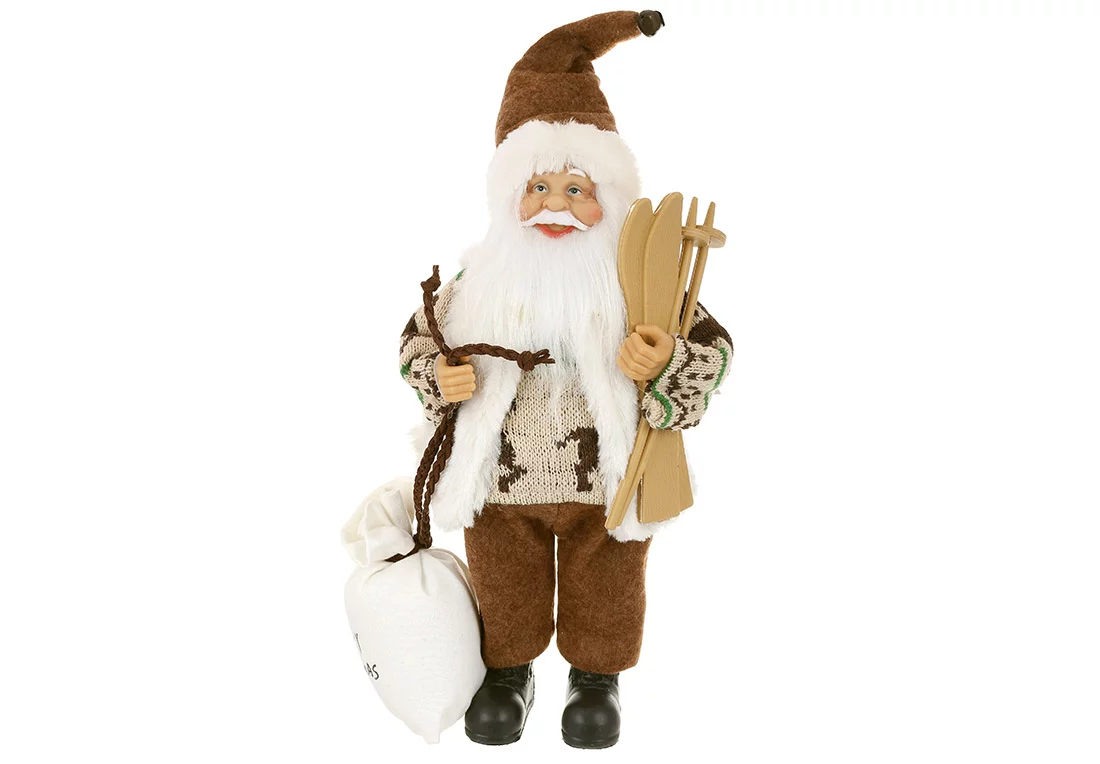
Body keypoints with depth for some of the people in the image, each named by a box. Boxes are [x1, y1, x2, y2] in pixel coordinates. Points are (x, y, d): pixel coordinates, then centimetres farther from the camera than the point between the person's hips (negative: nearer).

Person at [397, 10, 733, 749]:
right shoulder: (483, 275, -8)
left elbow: (712, 346, -9)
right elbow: (420, 337, 4)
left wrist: (666, 366, -29)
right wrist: (439, 378, -16)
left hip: (607, 478, -1)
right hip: (500, 473, 2)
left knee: (604, 585, 18)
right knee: (504, 582, 21)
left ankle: (597, 673, 43)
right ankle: (507, 667, 45)